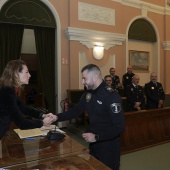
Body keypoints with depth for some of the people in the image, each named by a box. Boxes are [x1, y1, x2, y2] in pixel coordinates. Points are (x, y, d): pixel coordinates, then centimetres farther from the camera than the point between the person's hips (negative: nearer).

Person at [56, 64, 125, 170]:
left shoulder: (112, 96, -23)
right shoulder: (88, 93, 2)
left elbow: (120, 127, -25)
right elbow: (76, 110, 8)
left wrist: (96, 137, -25)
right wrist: (57, 117, -4)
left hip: (108, 145, -7)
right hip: (93, 143, 7)